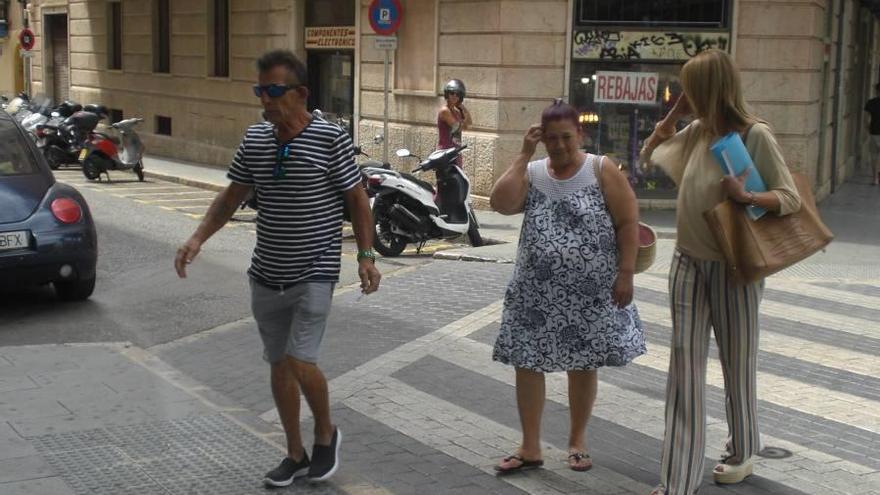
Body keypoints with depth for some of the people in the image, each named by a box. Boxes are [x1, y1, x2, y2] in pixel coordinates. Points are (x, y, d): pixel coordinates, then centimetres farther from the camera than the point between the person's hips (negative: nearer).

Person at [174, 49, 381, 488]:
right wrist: (198, 239, -3)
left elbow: (357, 200, -5)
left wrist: (366, 257, -11)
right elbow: (232, 196, 10)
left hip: (314, 274, -6)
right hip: (266, 275, 6)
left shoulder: (330, 138, -12)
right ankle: (295, 455, 28)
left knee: (299, 362, -14)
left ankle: (326, 434, 15)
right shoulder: (254, 139, 3)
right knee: (279, 365, 13)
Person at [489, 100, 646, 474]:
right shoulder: (531, 173, 3)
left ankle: (577, 440, 28)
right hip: (536, 291, 2)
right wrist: (524, 154, -11)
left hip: (589, 293, -2)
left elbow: (628, 223, -6)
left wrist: (625, 274, -12)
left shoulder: (602, 170, -5)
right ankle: (530, 447, 15)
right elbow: (501, 203, -15)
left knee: (582, 365, 10)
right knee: (527, 363, 3)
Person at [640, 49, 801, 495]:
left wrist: (745, 197, -31)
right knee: (684, 366, 0)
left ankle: (742, 452, 37)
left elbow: (791, 199, -13)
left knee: (737, 365, 12)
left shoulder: (755, 135, -14)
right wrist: (673, 114, 4)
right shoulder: (697, 132, 3)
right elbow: (649, 155, 19)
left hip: (734, 266, -5)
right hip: (688, 262, 5)